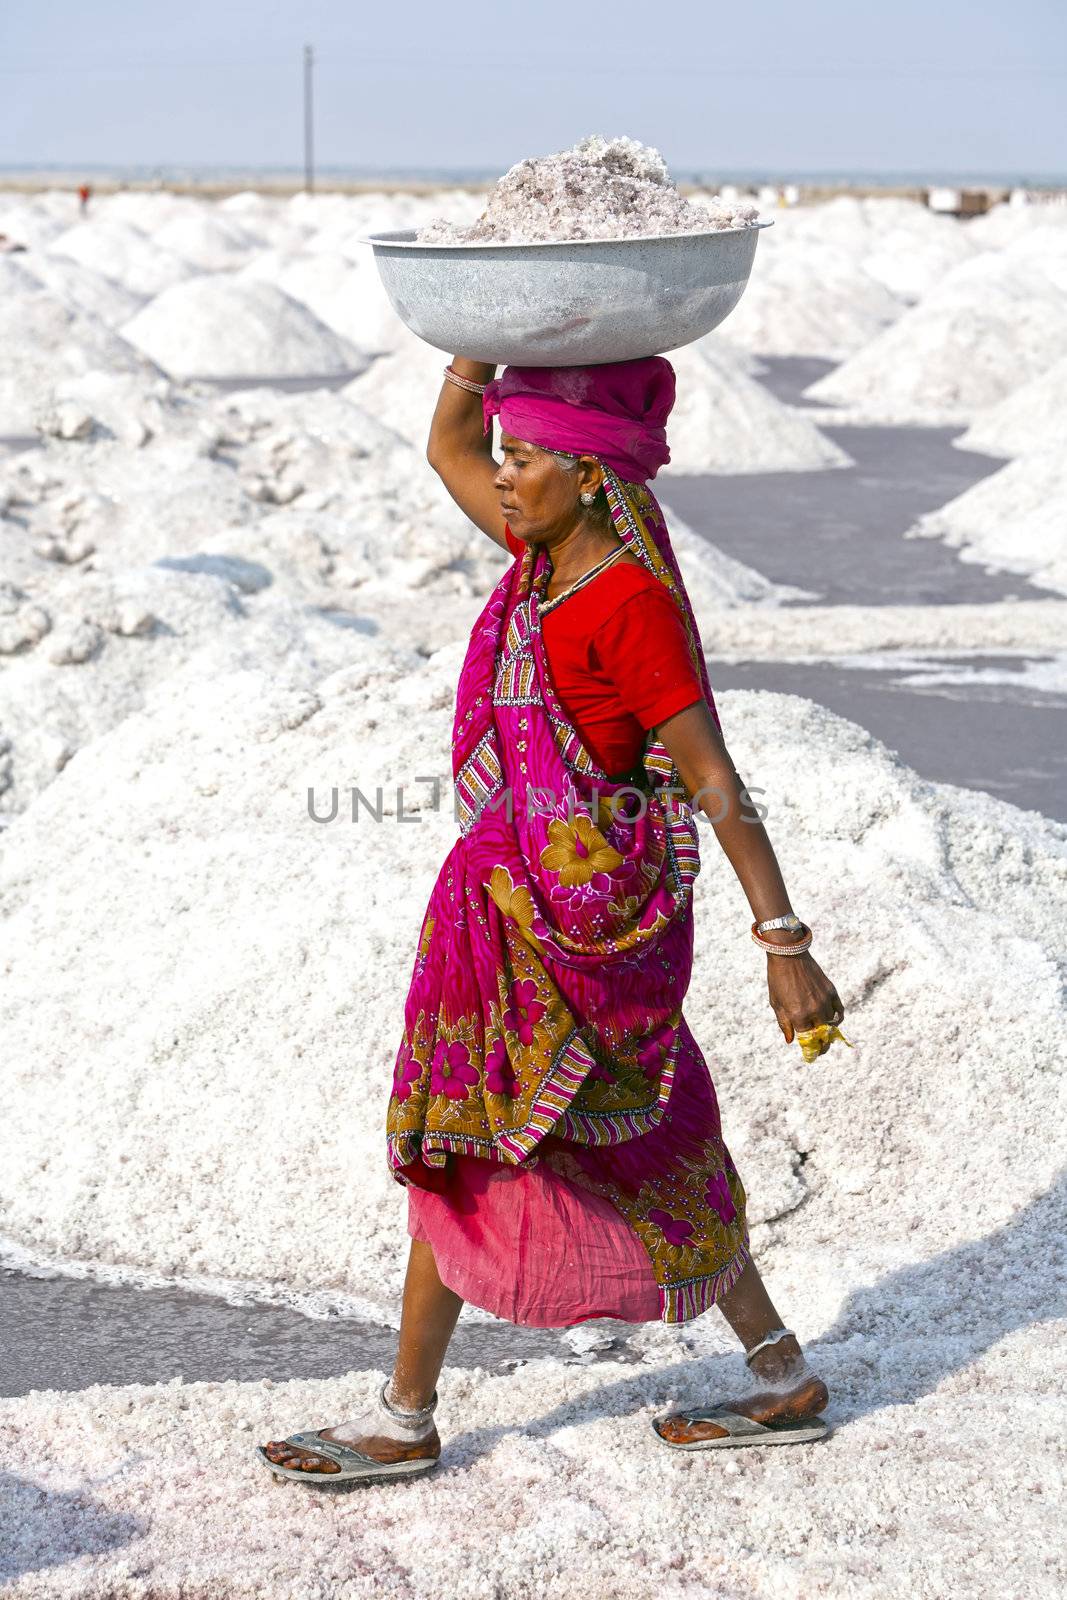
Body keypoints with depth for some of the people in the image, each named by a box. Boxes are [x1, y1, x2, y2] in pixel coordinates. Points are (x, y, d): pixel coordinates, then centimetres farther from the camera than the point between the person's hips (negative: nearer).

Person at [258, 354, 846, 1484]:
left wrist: (785, 945, -19)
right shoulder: (553, 551, 5)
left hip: (570, 908, -9)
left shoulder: (631, 604, -19)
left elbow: (717, 784, -19)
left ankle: (405, 1421, 14)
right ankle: (786, 1382, 25)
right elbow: (448, 447, 20)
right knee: (642, 1145, 16)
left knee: (464, 1140, 1)